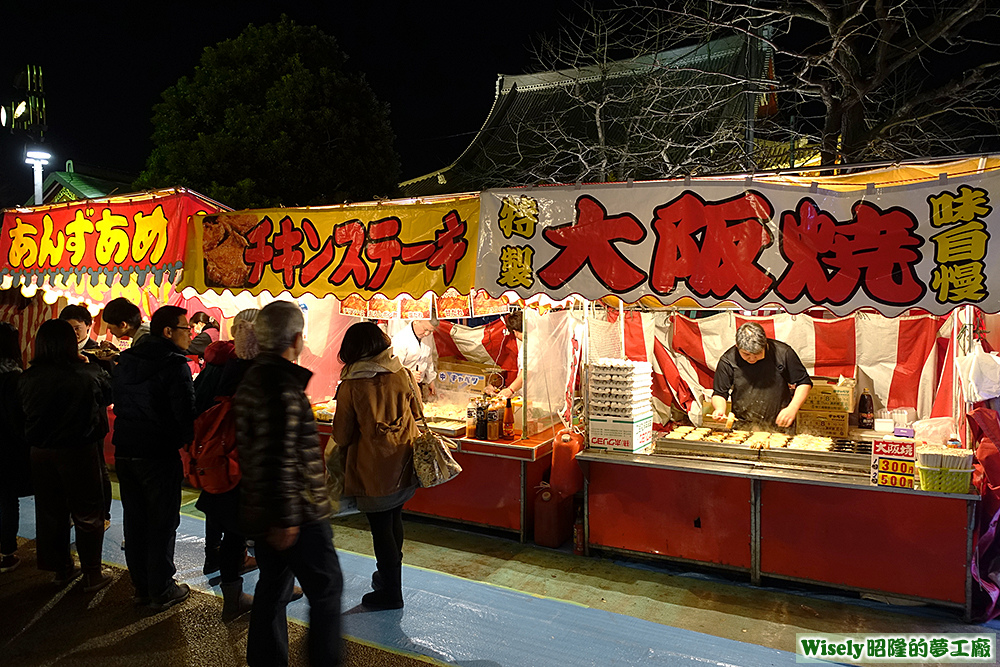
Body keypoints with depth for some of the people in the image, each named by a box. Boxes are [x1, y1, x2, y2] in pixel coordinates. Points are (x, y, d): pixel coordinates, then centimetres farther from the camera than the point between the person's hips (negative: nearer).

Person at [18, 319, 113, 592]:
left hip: (40, 453, 4)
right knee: (87, 513, 10)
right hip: (78, 452, -4)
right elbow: (108, 394, -1)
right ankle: (92, 574, 18)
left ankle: (62, 568, 32)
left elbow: (24, 411, 7)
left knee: (50, 512, 19)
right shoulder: (87, 375, -18)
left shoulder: (28, 378, -7)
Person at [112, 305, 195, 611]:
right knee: (162, 523, 4)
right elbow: (185, 411, -19)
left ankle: (141, 586, 27)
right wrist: (185, 442, -1)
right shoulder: (175, 365, -17)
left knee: (135, 520, 15)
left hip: (124, 452, 7)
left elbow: (117, 402, 14)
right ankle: (161, 591, 14)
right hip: (160, 456, -7)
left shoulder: (126, 360, 6)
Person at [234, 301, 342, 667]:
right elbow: (280, 458, -25)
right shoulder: (283, 386, -22)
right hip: (299, 513, -9)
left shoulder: (251, 379, 10)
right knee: (327, 586, 6)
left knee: (272, 588, 19)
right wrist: (285, 519, -22)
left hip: (259, 510, 10)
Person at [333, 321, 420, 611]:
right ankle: (389, 574, 38)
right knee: (394, 518, 21)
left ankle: (391, 591, 18)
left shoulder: (350, 386, -15)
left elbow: (342, 435, -8)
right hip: (404, 462, 5)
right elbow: (415, 411, 11)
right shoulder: (402, 375, -5)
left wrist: (343, 452, 13)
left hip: (372, 467, -5)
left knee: (380, 527, 7)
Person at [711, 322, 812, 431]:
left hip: (780, 428, 1)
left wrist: (792, 408, -12)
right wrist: (720, 409, -19)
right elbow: (719, 393, 3)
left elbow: (804, 383, 2)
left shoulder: (782, 353, -9)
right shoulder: (727, 361, -8)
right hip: (743, 429, -1)